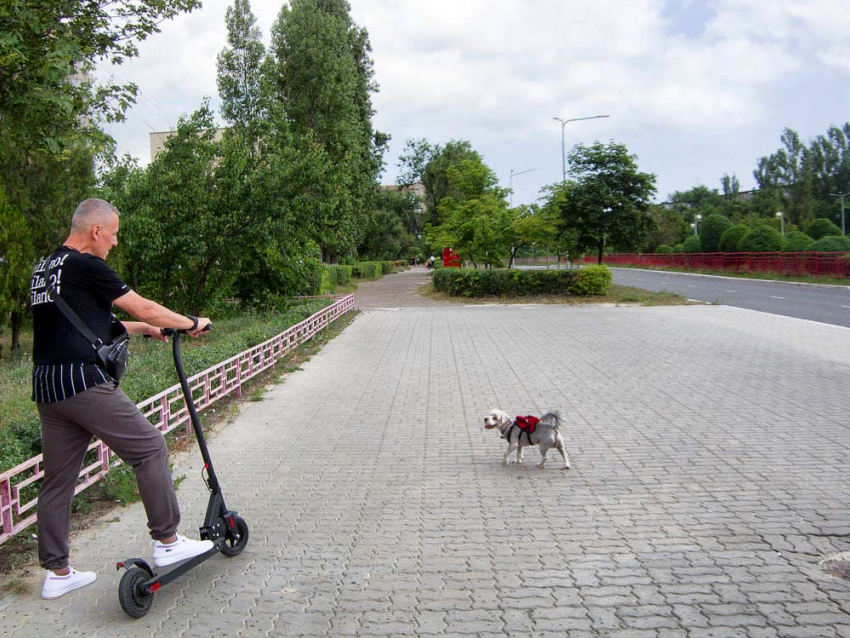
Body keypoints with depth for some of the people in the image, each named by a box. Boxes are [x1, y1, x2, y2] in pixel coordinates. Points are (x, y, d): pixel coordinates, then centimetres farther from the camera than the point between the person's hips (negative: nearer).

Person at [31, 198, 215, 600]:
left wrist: (144, 329, 31)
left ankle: (56, 573, 21)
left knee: (58, 479, 13)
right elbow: (144, 309, -6)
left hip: (46, 387, 9)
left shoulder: (45, 269, 19)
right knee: (150, 449, 1)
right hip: (83, 381, -9)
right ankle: (166, 543, 7)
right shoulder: (86, 266, -9)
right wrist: (192, 323, 8)